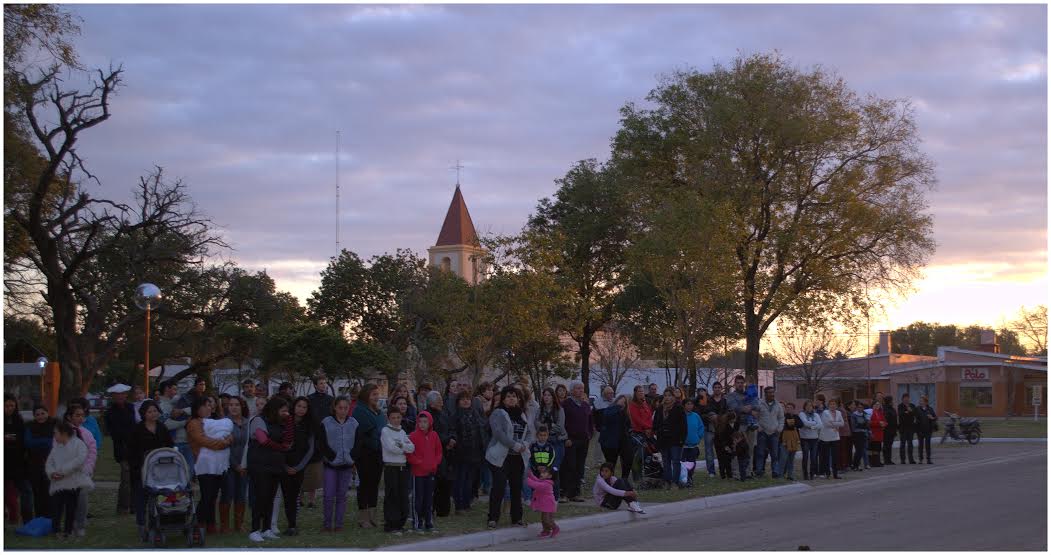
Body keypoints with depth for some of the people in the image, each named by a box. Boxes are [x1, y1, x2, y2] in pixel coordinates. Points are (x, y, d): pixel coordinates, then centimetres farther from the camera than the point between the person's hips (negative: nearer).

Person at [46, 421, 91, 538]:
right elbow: (49, 462, 14)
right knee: (56, 507, -3)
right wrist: (52, 473, -9)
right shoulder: (56, 447, 17)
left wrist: (63, 471, -18)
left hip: (73, 483, -4)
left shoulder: (78, 444, -3)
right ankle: (55, 530, 6)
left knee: (70, 509, 3)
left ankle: (68, 530, 12)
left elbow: (80, 459, -16)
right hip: (58, 483, 4)